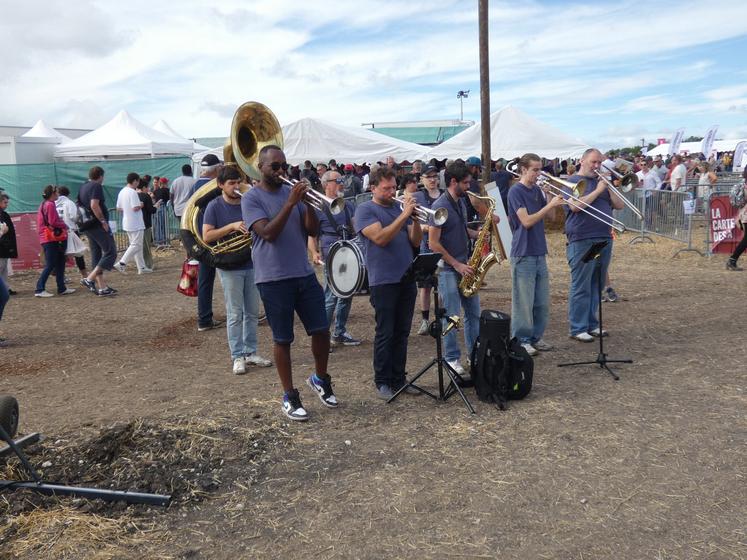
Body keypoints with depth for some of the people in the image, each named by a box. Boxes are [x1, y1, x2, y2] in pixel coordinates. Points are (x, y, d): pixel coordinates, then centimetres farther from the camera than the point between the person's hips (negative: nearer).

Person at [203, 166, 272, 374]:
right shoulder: (215, 206, -4)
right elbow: (206, 236, -12)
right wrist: (232, 226, -20)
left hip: (252, 264, 5)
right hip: (230, 267, -4)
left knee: (252, 312, 10)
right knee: (235, 314, 0)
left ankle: (251, 352, 20)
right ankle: (238, 356, 8)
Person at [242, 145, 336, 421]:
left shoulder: (292, 191, 9)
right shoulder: (251, 198, -5)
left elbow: (313, 230, 4)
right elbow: (268, 233, -19)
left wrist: (307, 202, -11)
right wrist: (291, 203, -22)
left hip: (305, 274, 5)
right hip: (274, 279, -5)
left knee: (321, 330, 6)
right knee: (283, 340, 4)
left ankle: (320, 379, 31)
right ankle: (290, 397, 17)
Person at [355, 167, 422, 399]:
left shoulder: (400, 207, 14)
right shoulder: (365, 210, -2)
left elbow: (416, 241, 9)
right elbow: (380, 238, -18)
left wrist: (415, 219, -7)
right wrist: (404, 215, -18)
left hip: (407, 279, 6)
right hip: (383, 281, -6)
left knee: (401, 333, 11)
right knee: (385, 334, -1)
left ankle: (398, 379, 21)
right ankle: (382, 382, 10)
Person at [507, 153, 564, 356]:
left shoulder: (536, 190, 12)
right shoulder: (516, 191, -10)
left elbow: (546, 217, 13)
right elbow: (527, 221, -19)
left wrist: (551, 199, 1)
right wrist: (550, 205, -18)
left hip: (539, 252, 8)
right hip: (523, 255, -8)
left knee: (542, 301, 12)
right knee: (524, 301, -1)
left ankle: (536, 337, 24)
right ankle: (521, 341, 10)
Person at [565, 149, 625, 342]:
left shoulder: (602, 182, 18)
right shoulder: (573, 181, -1)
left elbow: (620, 205, 12)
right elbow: (575, 206, -17)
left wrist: (608, 187, -1)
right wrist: (598, 190, -12)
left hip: (604, 240, 7)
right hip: (582, 241, -7)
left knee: (597, 286, 11)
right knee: (581, 287, -4)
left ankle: (591, 324, 21)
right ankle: (578, 328, 1)